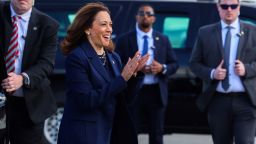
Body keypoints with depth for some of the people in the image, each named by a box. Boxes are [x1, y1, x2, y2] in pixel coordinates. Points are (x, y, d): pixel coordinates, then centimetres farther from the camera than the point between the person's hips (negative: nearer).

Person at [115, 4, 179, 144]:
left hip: (156, 92, 2)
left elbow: (174, 64, 9)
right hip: (132, 92, -2)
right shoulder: (124, 39, 1)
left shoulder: (163, 39, 10)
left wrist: (162, 68, -12)